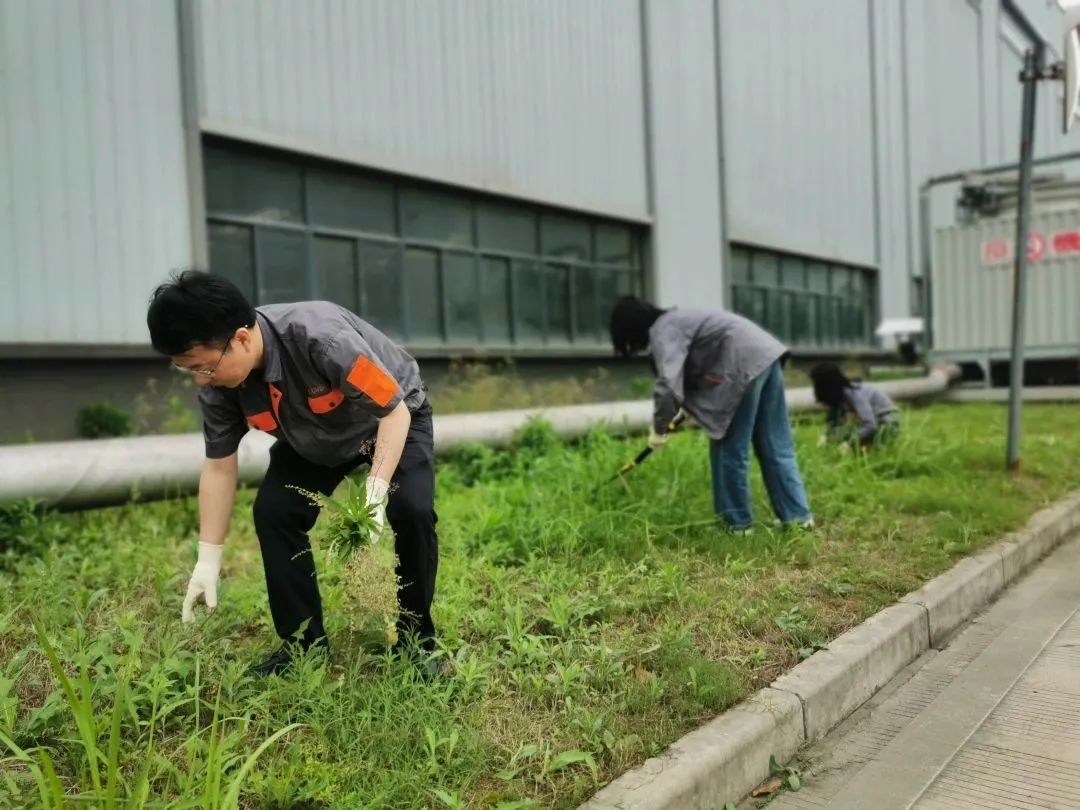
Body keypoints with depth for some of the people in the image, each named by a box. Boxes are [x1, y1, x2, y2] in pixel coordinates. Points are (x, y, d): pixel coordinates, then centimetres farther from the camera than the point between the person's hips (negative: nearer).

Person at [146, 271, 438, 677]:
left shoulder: (321, 337, -42)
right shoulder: (218, 381, -22)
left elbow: (394, 411, -33)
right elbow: (218, 466, -11)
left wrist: (376, 495, -40)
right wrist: (208, 559, -12)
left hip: (391, 418, -5)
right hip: (313, 441, 5)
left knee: (411, 509, -26)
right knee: (272, 513, -12)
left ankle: (415, 639, -7)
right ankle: (304, 642, 2)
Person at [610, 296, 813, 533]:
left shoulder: (662, 331, -6)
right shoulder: (675, 321, 25)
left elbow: (668, 384, -18)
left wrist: (659, 428, -7)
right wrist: (691, 410, 32)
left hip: (746, 365, -10)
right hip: (766, 354, 10)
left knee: (730, 448, 2)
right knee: (776, 448, 10)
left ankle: (738, 523, 10)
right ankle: (798, 516, 12)